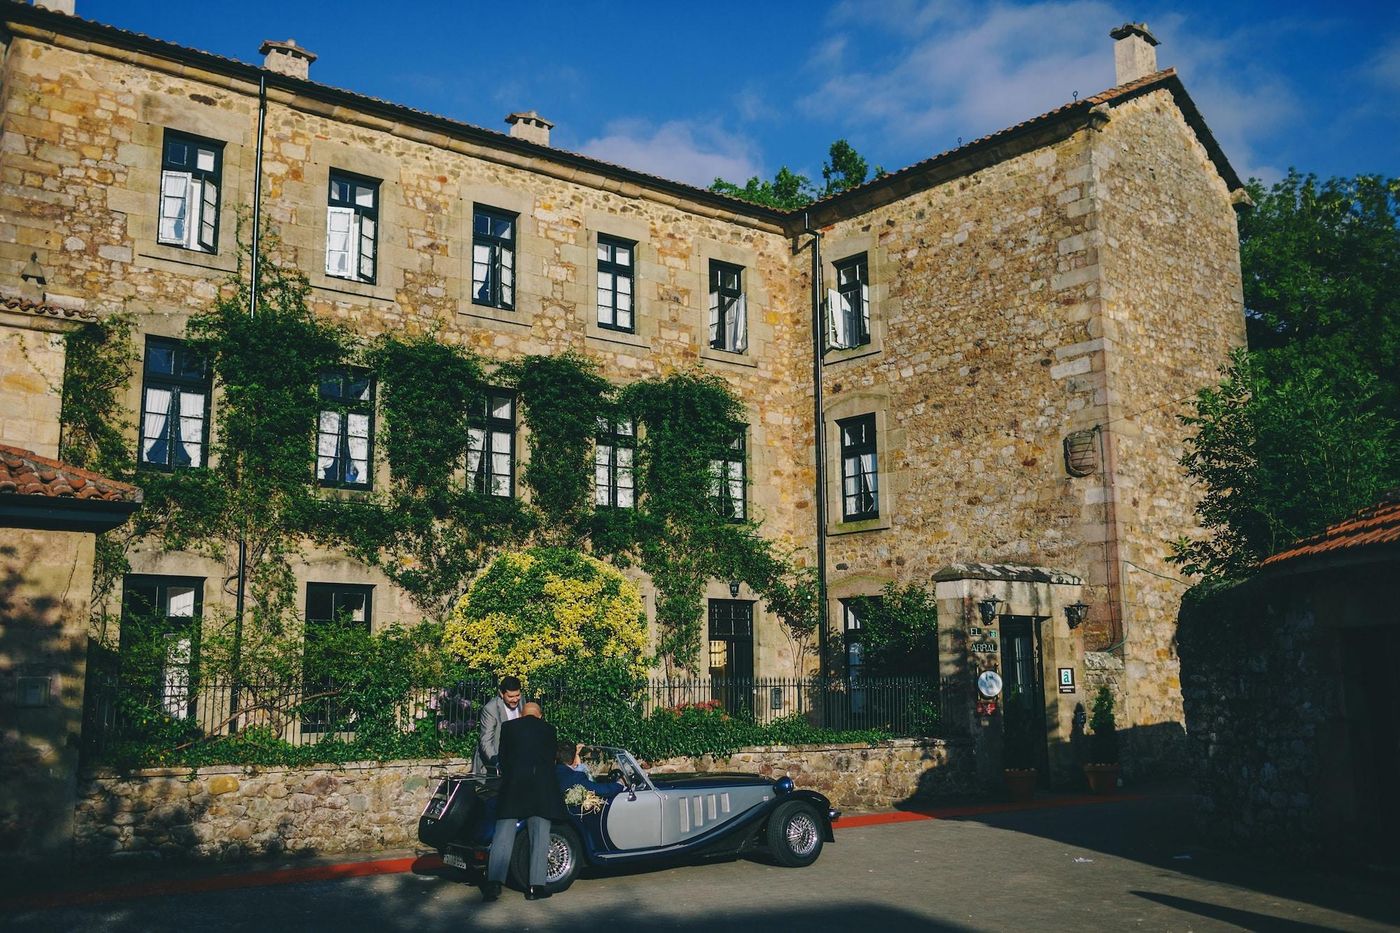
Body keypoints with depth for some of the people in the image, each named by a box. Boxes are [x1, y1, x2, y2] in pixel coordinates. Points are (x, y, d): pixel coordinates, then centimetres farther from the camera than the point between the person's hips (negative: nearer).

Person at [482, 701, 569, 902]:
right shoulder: (549, 730, 11)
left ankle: (494, 883, -10)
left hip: (512, 787, 0)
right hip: (542, 789, 0)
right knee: (539, 838, 3)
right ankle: (536, 887, 0)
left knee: (502, 837, 1)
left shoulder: (508, 727, 11)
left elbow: (502, 758, 16)